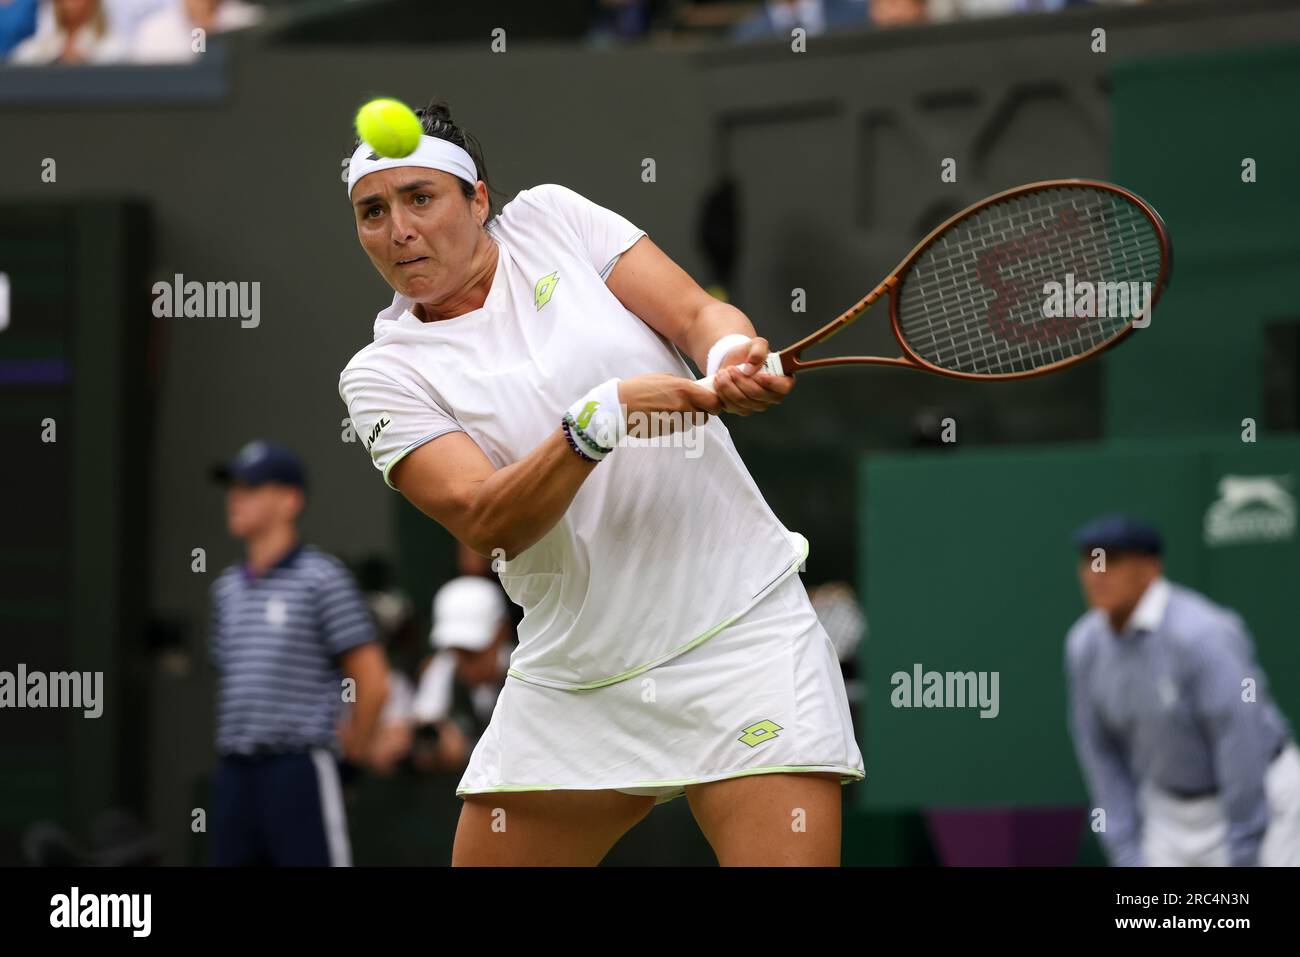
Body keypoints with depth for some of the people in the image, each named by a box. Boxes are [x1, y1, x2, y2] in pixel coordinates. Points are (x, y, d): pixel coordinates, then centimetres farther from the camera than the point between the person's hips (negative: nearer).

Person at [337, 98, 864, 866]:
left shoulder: (549, 219, 3)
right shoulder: (382, 376, 0)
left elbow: (699, 313, -2)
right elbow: (486, 522, -14)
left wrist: (731, 354, -25)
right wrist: (604, 414, -27)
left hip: (741, 636, -2)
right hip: (574, 681, 2)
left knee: (785, 853, -19)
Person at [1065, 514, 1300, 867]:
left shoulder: (1201, 635, -28)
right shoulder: (1085, 645, -6)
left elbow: (1241, 741, -27)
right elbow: (1100, 750, 3)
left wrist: (1243, 859, -25)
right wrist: (1128, 855, -1)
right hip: (1171, 809, 6)